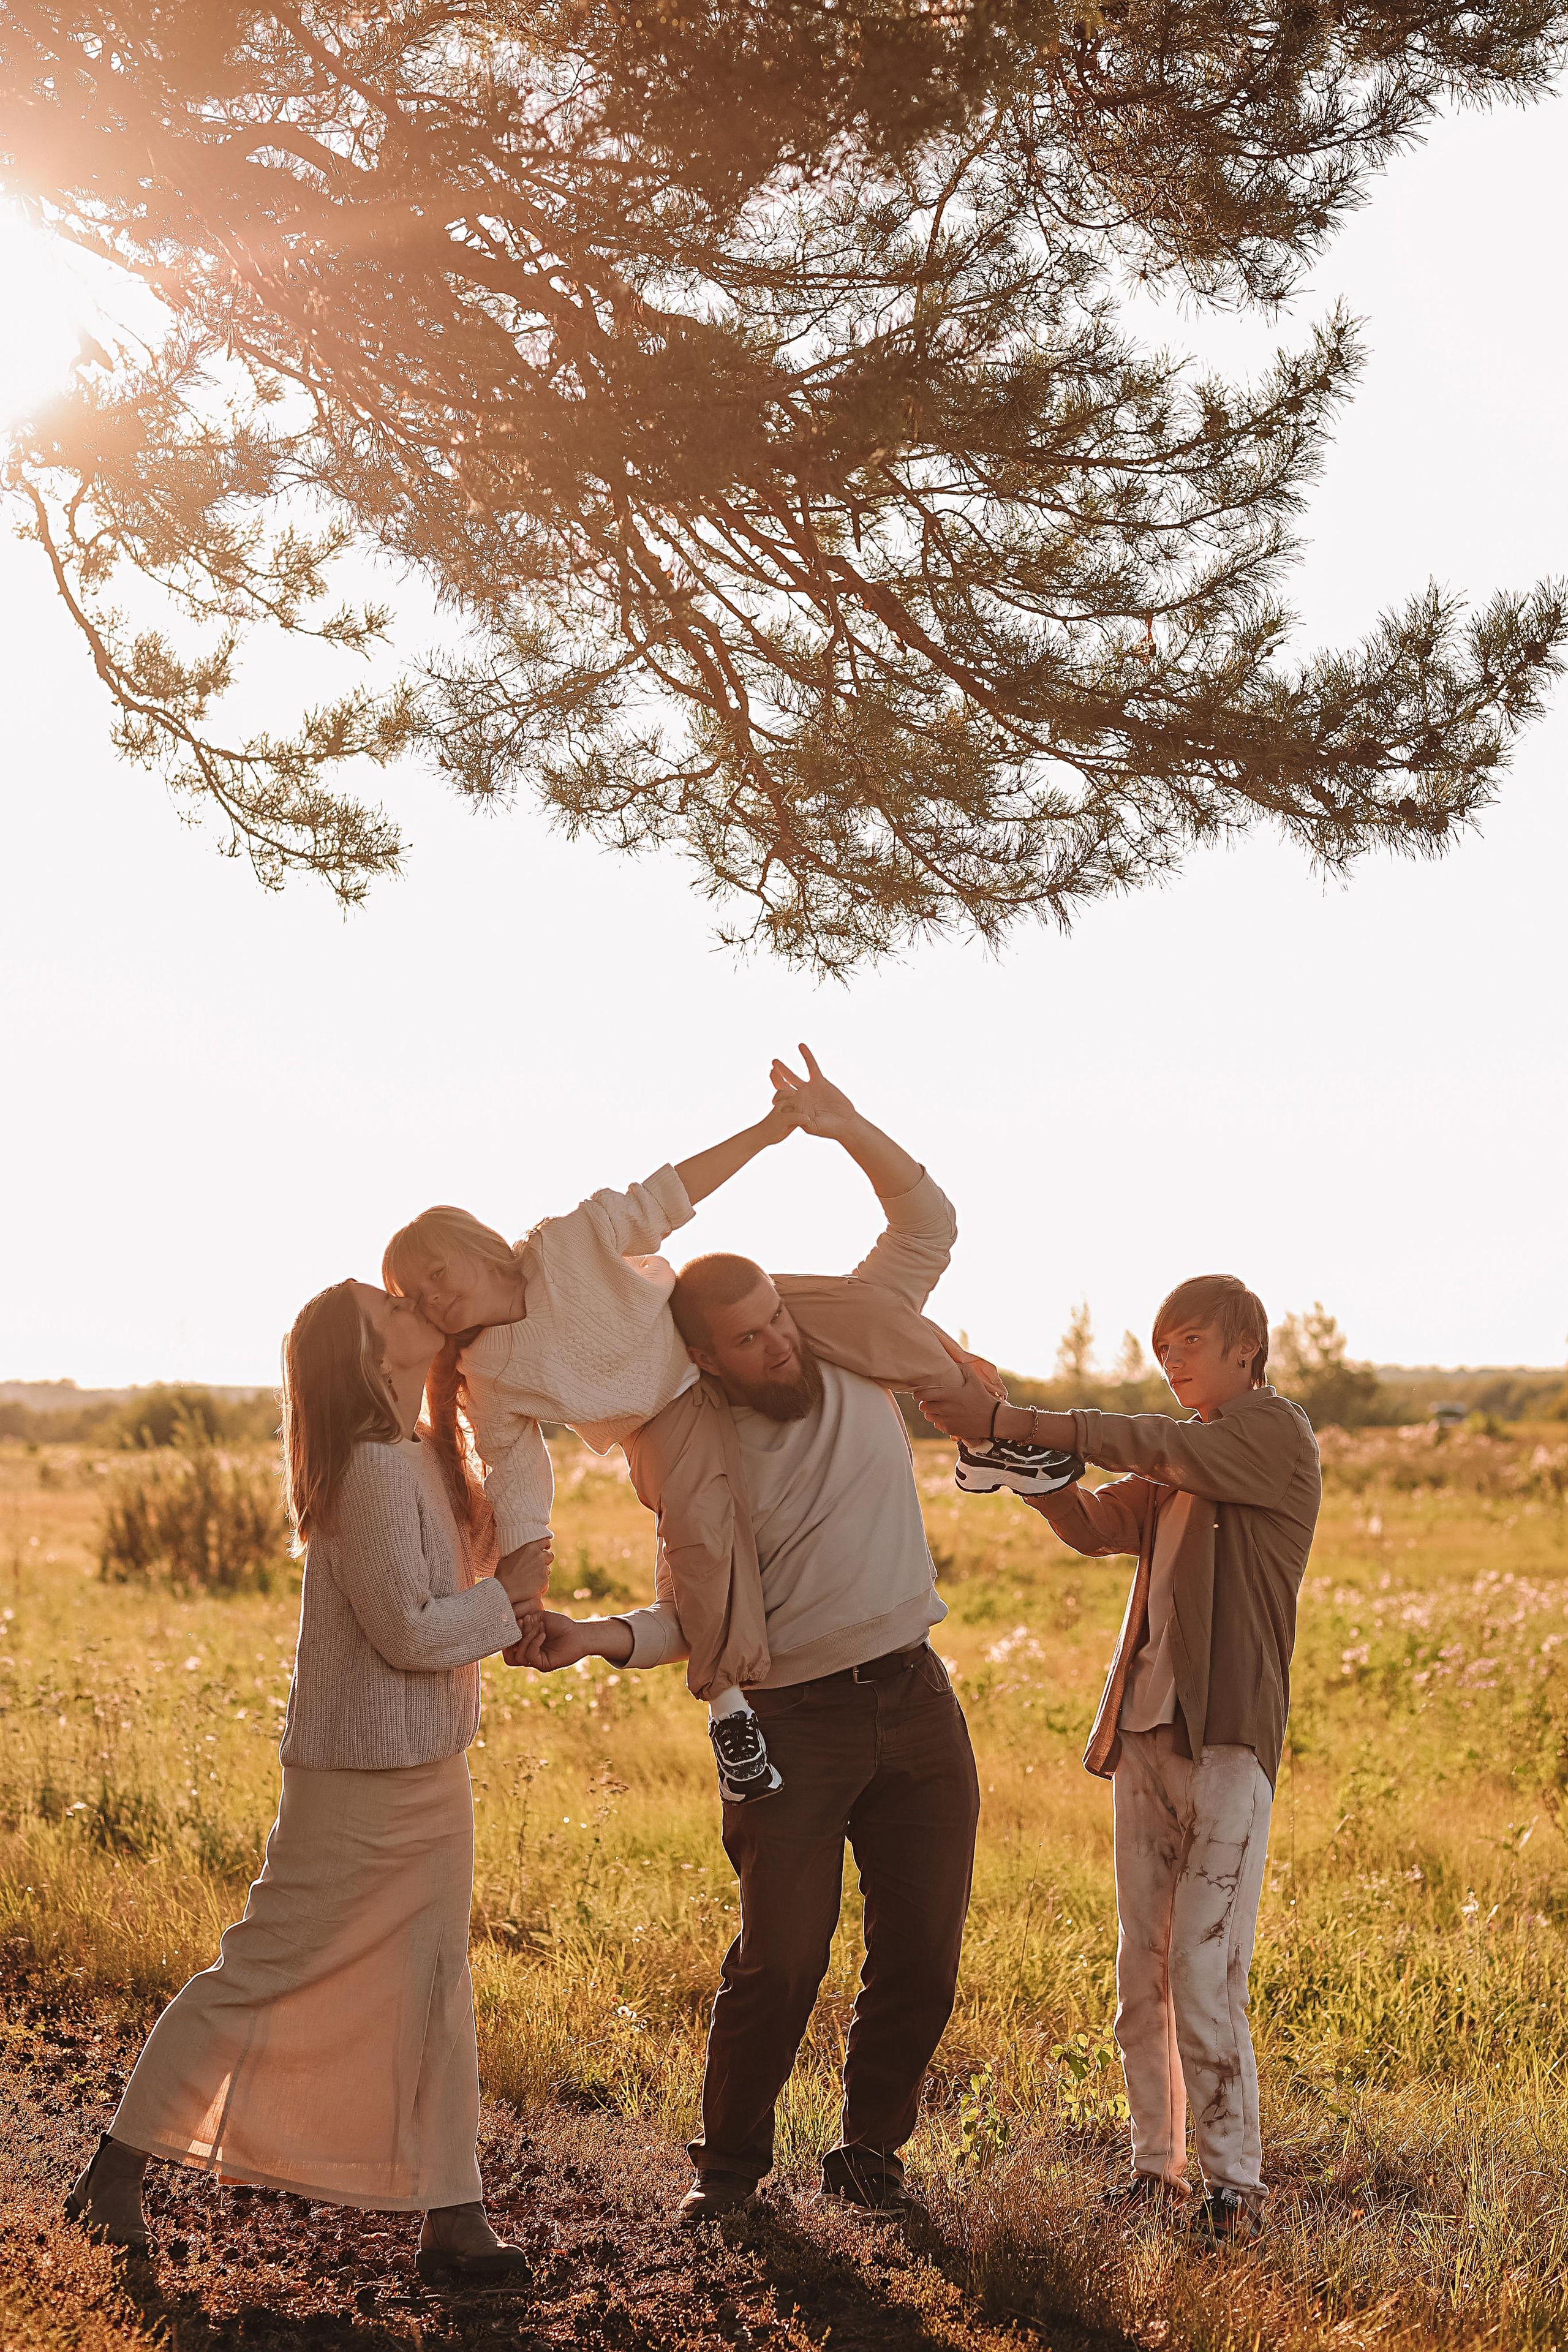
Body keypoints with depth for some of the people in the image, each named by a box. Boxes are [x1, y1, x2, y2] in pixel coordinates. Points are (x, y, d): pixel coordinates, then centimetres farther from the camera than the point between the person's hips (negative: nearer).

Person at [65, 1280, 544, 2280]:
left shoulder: (419, 1458, 8)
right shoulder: (375, 1468, -21)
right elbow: (408, 1630, -23)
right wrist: (508, 1596, -11)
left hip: (422, 1768, 9)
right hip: (366, 1774, -9)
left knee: (431, 1987, 11)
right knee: (261, 1971, 1)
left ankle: (452, 2215, 17)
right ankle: (120, 2170, 15)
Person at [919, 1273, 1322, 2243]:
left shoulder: (1277, 1433, -4)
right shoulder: (1180, 1466, 21)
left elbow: (1152, 1446, -17)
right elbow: (1094, 1525, 9)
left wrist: (1009, 1420, -20)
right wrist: (1024, 1458, -10)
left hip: (1229, 1735, -7)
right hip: (1146, 1730, 7)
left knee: (1205, 1970, -10)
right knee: (1143, 1971, 8)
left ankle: (1237, 2181, -1)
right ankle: (1158, 2163, 17)